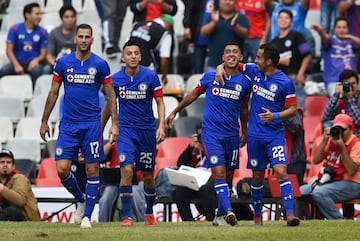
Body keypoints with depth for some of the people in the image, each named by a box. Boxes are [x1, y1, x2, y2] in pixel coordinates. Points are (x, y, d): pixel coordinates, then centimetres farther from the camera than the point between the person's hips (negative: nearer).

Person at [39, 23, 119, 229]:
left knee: (92, 170, -2)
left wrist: (115, 123, -4)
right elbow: (53, 93, 10)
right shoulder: (63, 63, 3)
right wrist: (44, 122, 10)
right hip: (68, 124, 2)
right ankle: (81, 200, 21)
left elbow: (110, 95, 3)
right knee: (62, 169, -6)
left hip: (92, 124, -1)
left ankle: (87, 216, 6)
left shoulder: (100, 65, -1)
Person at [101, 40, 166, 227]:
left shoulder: (150, 76, -7)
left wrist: (161, 126, -14)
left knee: (147, 176, 8)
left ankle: (149, 213, 30)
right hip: (125, 130, 0)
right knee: (126, 170, -17)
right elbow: (109, 104, 12)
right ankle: (127, 216, -13)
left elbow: (160, 102, -1)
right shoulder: (115, 79, -2)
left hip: (147, 130, 0)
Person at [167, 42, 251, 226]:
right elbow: (193, 95, 14)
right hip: (211, 133, -2)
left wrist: (244, 132, 24)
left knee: (228, 175, 6)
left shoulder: (244, 82, 3)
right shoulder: (210, 77, -1)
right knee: (219, 173, -14)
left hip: (232, 134, 2)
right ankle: (228, 211, -23)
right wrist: (175, 112, 19)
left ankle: (220, 215, 17)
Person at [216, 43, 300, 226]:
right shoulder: (254, 71, 3)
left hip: (275, 134, -4)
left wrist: (275, 116, -22)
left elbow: (293, 109, -7)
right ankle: (257, 215, 23)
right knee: (258, 175, 10)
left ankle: (290, 214, -21)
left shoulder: (285, 82, -11)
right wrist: (221, 68, -3)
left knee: (280, 171, -17)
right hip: (255, 134, 4)